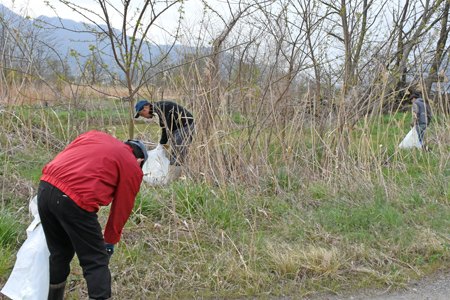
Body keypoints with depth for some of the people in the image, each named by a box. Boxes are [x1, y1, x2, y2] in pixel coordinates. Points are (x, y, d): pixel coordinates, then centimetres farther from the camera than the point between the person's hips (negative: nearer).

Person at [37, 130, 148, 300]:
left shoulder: (94, 136, 25)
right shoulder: (133, 169, 11)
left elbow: (61, 158, 19)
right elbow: (121, 210, 15)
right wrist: (109, 242, 28)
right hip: (75, 201, -7)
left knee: (59, 253, 26)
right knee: (96, 261, 8)